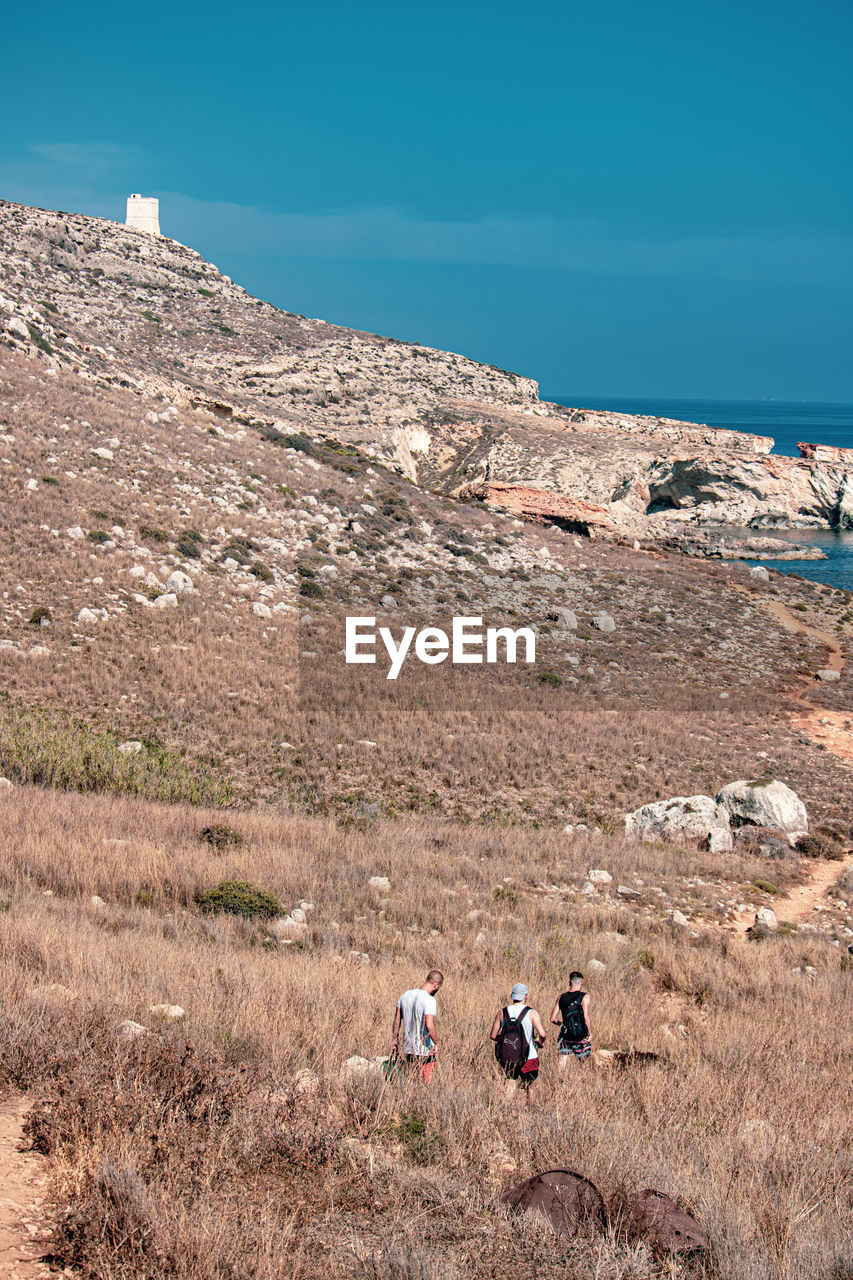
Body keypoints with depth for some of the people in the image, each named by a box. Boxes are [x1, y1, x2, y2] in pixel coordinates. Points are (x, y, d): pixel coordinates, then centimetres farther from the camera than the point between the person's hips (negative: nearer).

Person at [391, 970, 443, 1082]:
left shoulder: (405, 995, 4)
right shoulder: (430, 1000, -18)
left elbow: (397, 1021, 11)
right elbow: (429, 1026, -28)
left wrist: (395, 1040, 20)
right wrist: (436, 1043, -14)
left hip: (407, 1049, 6)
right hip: (425, 1052, -6)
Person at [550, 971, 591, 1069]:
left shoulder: (561, 997, 3)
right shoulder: (584, 996, -8)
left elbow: (553, 1019, 3)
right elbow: (586, 1017, -15)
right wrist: (589, 1033, -5)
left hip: (565, 1036, 3)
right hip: (581, 1037, -3)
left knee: (562, 1066, 5)